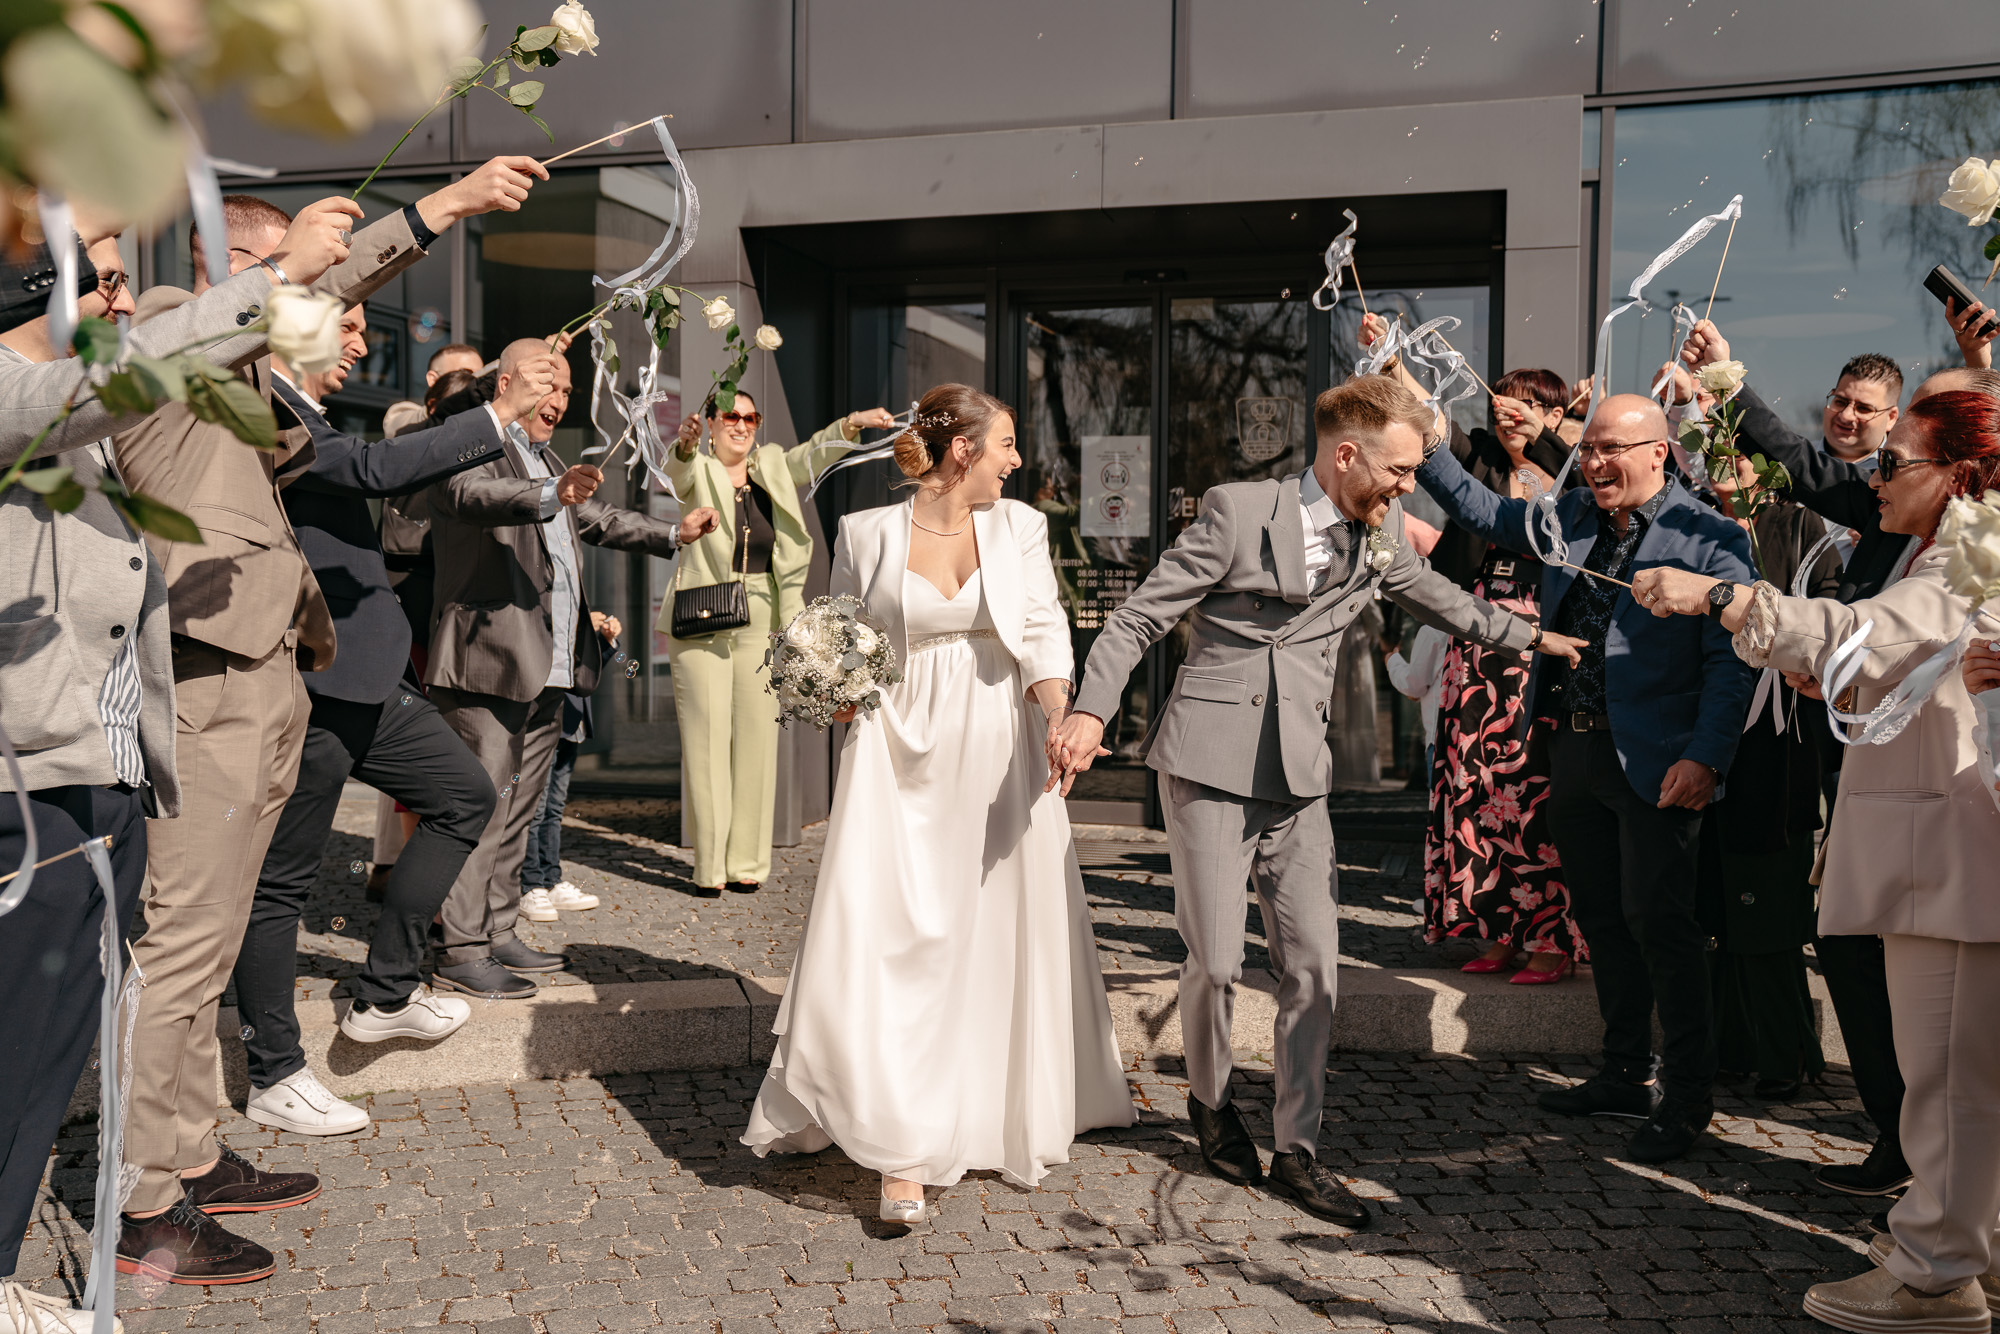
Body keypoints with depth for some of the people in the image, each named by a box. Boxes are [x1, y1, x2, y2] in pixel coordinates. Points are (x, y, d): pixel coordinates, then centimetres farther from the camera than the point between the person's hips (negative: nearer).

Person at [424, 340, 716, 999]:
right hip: (489, 666, -9)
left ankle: (498, 934, 23)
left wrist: (674, 532, 23)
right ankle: (461, 951, -1)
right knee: (479, 809, -7)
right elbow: (474, 494, -29)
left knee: (516, 812, 14)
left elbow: (597, 519, 33)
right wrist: (549, 494, -46)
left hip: (547, 672, 9)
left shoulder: (546, 461, 23)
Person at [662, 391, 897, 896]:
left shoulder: (772, 469, 13)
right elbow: (678, 470, -20)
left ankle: (747, 862, 10)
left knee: (757, 738, 3)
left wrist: (854, 423, -22)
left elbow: (813, 453, -2)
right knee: (706, 738, -3)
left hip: (762, 623, 3)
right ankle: (709, 865, 2)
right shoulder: (698, 472, 3)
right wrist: (685, 444, -43)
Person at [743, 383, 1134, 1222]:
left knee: (1005, 933, 10)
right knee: (888, 935, -6)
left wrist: (1062, 721, -20)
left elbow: (1043, 635, -3)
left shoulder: (1019, 528, 5)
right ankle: (902, 1150, 2)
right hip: (901, 752, -2)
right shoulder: (866, 533, 0)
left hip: (998, 754, 2)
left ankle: (1012, 1110, 33)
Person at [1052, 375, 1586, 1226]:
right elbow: (1139, 616, -10)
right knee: (1216, 961, -2)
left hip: (1298, 776, 5)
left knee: (1313, 965, 2)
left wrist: (1526, 636, 35)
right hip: (1211, 765, -5)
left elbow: (1433, 594, 27)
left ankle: (1296, 1150, 16)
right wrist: (1091, 709, -24)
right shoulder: (1238, 513, -10)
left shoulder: (1379, 533, 7)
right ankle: (1210, 1100, 28)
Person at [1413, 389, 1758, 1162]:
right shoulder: (1568, 517, 10)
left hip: (1654, 762, -7)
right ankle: (1626, 1075, 28)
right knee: (1600, 918, 14)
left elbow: (1731, 661, -12)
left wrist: (1706, 757, -19)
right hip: (1573, 749, 7)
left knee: (1657, 919, -4)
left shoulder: (1708, 539, -8)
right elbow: (1484, 513, 22)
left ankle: (1686, 1096, 11)